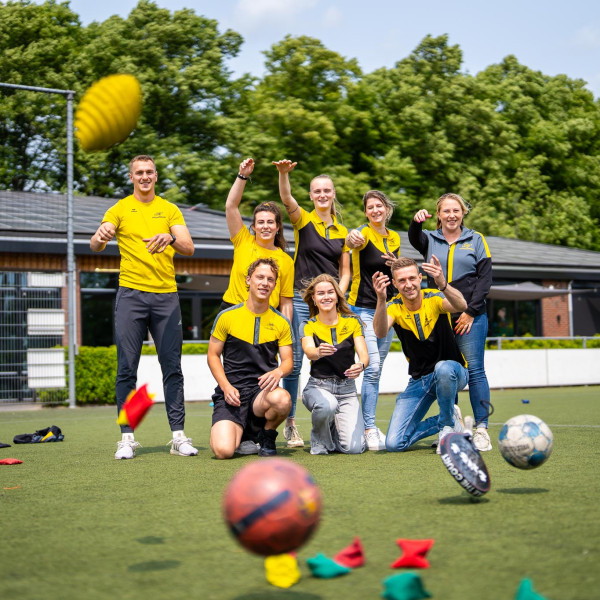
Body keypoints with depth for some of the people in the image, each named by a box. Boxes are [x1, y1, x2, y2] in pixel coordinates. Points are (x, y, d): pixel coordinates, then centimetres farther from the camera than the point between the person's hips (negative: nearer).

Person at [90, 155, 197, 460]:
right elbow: (96, 245, -7)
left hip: (166, 295, 1)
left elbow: (189, 247, -2)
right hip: (130, 294, -1)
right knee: (127, 368, -2)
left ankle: (179, 435, 5)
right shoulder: (120, 209, 7)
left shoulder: (170, 210, 11)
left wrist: (170, 238, -24)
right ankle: (127, 437, 2)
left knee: (172, 367, 1)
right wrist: (100, 236, -32)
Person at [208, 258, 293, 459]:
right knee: (223, 450, -24)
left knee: (282, 399, -39)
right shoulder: (227, 317, 4)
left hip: (263, 389, 1)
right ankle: (241, 430, 16)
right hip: (232, 391, -1)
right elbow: (213, 355, 7)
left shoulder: (281, 322, 9)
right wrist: (226, 386, -8)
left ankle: (267, 436, -2)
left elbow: (287, 360, 9)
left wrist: (278, 371, -16)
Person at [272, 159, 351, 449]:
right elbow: (286, 199, -19)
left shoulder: (342, 231, 13)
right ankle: (290, 424, 5)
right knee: (294, 361, -4)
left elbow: (345, 272, 16)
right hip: (301, 298, -3)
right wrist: (283, 174, -37)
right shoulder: (303, 220, 2)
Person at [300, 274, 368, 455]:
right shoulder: (308, 325, -1)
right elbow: (308, 351, -22)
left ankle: (334, 429, 21)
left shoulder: (352, 321, 3)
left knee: (354, 447, -16)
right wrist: (318, 352, -47)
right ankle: (319, 439, -4)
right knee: (327, 405, -39)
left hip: (347, 389, 1)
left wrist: (361, 365, -33)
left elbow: (364, 354, -8)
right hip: (318, 386, -1)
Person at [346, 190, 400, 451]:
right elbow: (353, 241, -34)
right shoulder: (365, 234, -9)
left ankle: (367, 423, 16)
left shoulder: (395, 238, 11)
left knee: (376, 370, 8)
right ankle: (369, 429, -12)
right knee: (372, 366, -16)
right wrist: (352, 238, -59)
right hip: (363, 309, -6)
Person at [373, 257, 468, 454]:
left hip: (453, 372, -3)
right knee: (394, 443, -11)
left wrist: (443, 285, -57)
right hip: (418, 380, 3)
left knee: (443, 368, -42)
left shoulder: (434, 299, -14)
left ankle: (447, 424, -14)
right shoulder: (394, 307, -8)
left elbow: (461, 306, -37)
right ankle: (447, 421, 12)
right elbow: (380, 332, -31)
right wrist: (381, 299, -49)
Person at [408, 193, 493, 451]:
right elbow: (415, 238, -12)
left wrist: (471, 311, -6)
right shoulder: (430, 240, 12)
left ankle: (481, 428, -2)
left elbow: (485, 277, 4)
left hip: (471, 316, -1)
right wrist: (417, 221, -36)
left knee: (474, 370, -6)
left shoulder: (476, 240, 10)